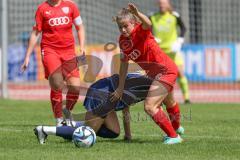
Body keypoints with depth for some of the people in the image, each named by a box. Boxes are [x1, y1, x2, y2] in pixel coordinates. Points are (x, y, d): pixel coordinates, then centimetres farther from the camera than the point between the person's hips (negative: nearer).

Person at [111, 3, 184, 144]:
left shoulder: (140, 31, -23)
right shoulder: (123, 40, -2)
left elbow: (148, 24, -49)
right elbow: (124, 63, 6)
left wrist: (137, 14, -68)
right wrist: (121, 88, 7)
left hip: (166, 70, -9)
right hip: (155, 73, 9)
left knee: (149, 106, -19)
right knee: (168, 102, 34)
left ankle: (173, 136, -4)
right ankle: (176, 127, 63)